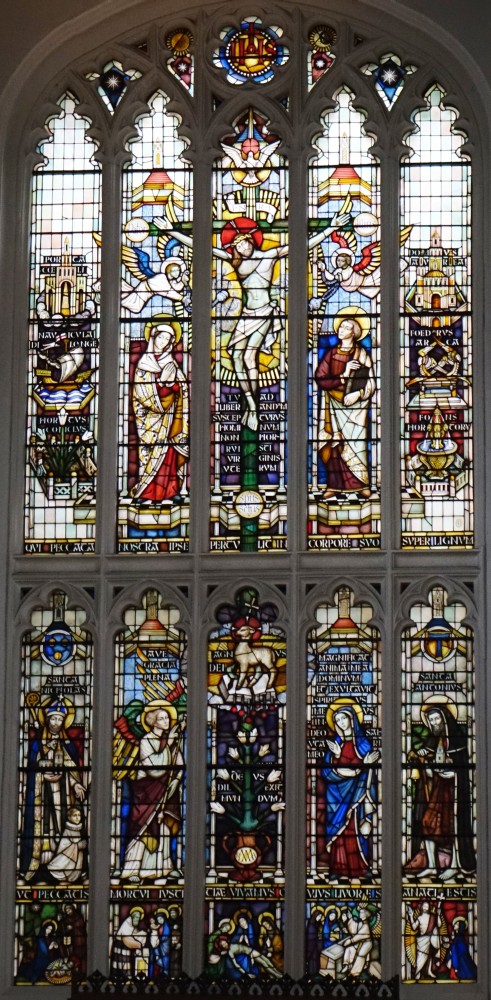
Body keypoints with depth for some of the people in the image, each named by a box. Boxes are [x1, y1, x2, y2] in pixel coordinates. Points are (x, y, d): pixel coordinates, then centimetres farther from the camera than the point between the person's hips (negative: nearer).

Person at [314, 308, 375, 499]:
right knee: (334, 445, -6)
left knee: (356, 443, -8)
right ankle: (335, 485, -3)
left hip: (355, 404, -2)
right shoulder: (331, 353, 8)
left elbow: (370, 383, -1)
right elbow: (320, 378, -3)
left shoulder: (361, 354, 3)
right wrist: (344, 375, -12)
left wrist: (358, 394, -19)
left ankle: (362, 485, -3)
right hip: (333, 405, 2)